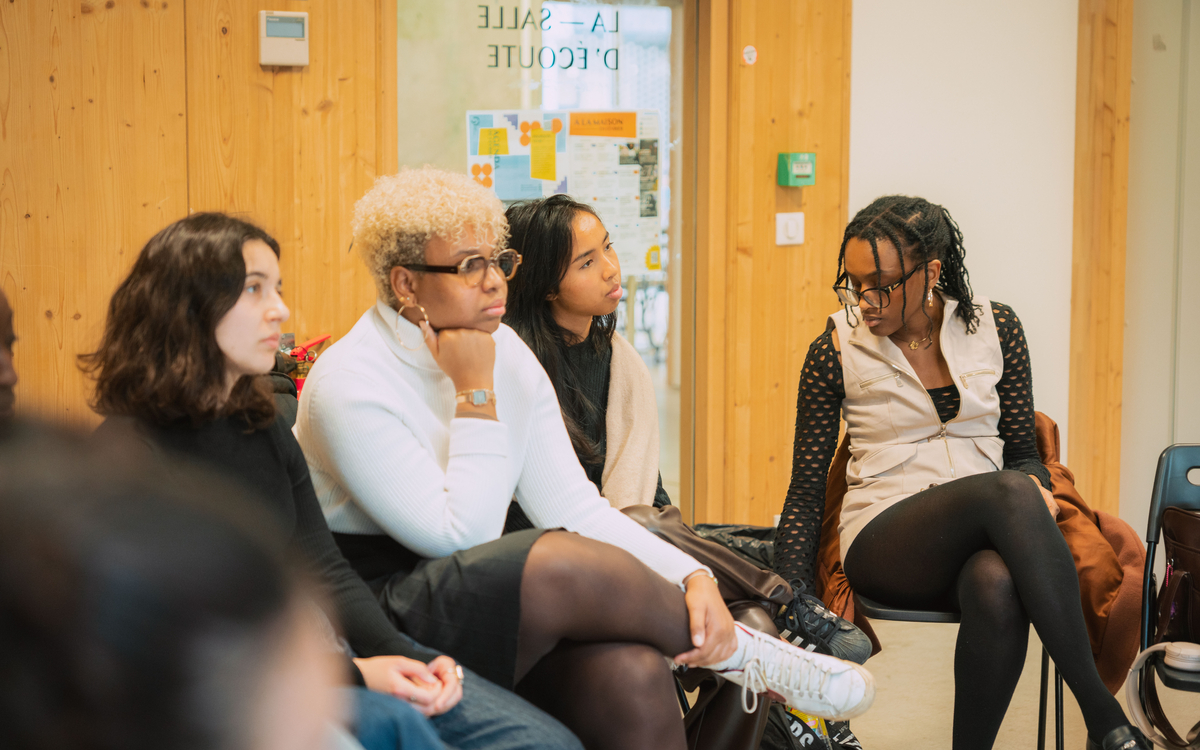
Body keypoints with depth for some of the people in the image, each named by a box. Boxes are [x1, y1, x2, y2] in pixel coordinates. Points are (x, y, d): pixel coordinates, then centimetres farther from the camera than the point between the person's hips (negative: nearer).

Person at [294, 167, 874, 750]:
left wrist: (692, 577, -13)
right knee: (567, 560, -29)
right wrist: (475, 396, -18)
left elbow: (573, 506, 0)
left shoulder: (508, 353, 5)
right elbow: (460, 536, -19)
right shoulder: (347, 385, -15)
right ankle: (733, 651, -5)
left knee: (632, 672, -26)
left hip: (489, 600, 6)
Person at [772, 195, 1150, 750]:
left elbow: (1022, 452, 14)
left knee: (996, 584, -40)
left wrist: (1038, 490, -11)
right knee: (1008, 491, -36)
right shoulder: (837, 350, 0)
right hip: (885, 547, -2)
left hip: (987, 535, 2)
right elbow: (806, 490, 4)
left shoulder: (995, 328, 6)